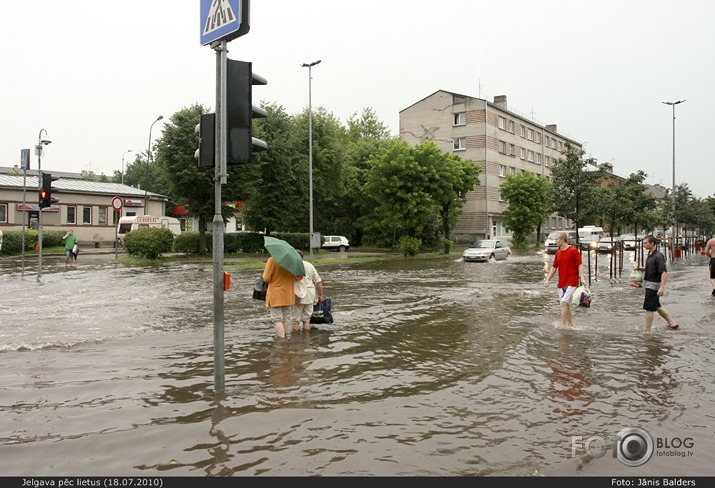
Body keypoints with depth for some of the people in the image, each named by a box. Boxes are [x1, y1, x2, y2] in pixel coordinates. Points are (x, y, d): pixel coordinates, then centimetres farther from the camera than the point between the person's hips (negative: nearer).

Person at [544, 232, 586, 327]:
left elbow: (580, 265, -10)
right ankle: (570, 325, 21)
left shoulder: (573, 251, -7)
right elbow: (554, 267, 16)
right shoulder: (558, 252, 13)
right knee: (566, 305, 11)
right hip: (561, 283, 7)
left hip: (571, 282, -7)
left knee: (564, 302, -16)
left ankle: (562, 325, -12)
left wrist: (582, 278, -22)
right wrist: (547, 279, 7)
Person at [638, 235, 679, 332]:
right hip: (649, 285, 10)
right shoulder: (650, 254, 9)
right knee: (657, 306, 19)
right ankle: (672, 323, 32)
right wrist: (641, 269, 5)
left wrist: (662, 287, -30)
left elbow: (664, 272, -24)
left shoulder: (658, 256, -20)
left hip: (653, 285, -10)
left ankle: (647, 331, 5)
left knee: (649, 308, -3)